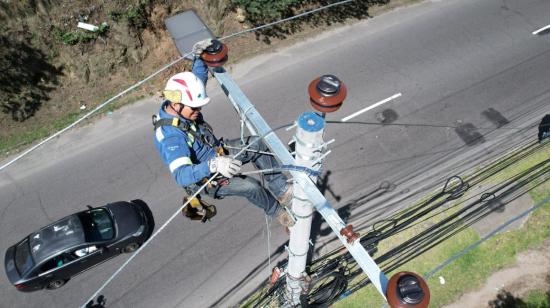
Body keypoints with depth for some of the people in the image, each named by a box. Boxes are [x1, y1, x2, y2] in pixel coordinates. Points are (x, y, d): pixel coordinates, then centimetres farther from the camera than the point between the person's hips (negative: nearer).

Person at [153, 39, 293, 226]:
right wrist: (213, 165, -60)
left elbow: (198, 78, 5)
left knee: (257, 144, -7)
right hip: (203, 176, -8)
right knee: (250, 186, -24)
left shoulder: (178, 106, -11)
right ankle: (278, 212, 7)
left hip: (217, 154, 8)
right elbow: (181, 174, -45)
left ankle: (281, 190, 1)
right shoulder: (170, 136, -35)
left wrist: (199, 56, -14)